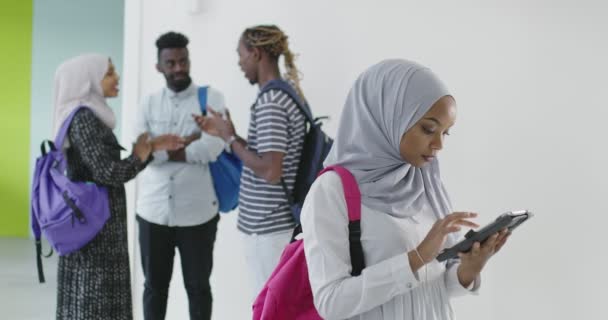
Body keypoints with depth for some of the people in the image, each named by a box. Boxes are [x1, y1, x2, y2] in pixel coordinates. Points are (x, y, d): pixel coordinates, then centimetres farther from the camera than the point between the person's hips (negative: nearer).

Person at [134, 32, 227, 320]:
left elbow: (212, 148, -17)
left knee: (198, 287, 8)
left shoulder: (211, 98, -2)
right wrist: (186, 143, -14)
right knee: (154, 285, 13)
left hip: (197, 213, -3)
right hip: (153, 211, 3)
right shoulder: (149, 103, 8)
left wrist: (162, 149, -8)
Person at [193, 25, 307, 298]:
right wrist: (225, 132, 12)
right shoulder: (287, 93, 10)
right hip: (279, 221, 9)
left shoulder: (269, 103, -19)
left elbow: (270, 171, -24)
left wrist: (231, 138, -13)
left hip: (268, 226, -9)